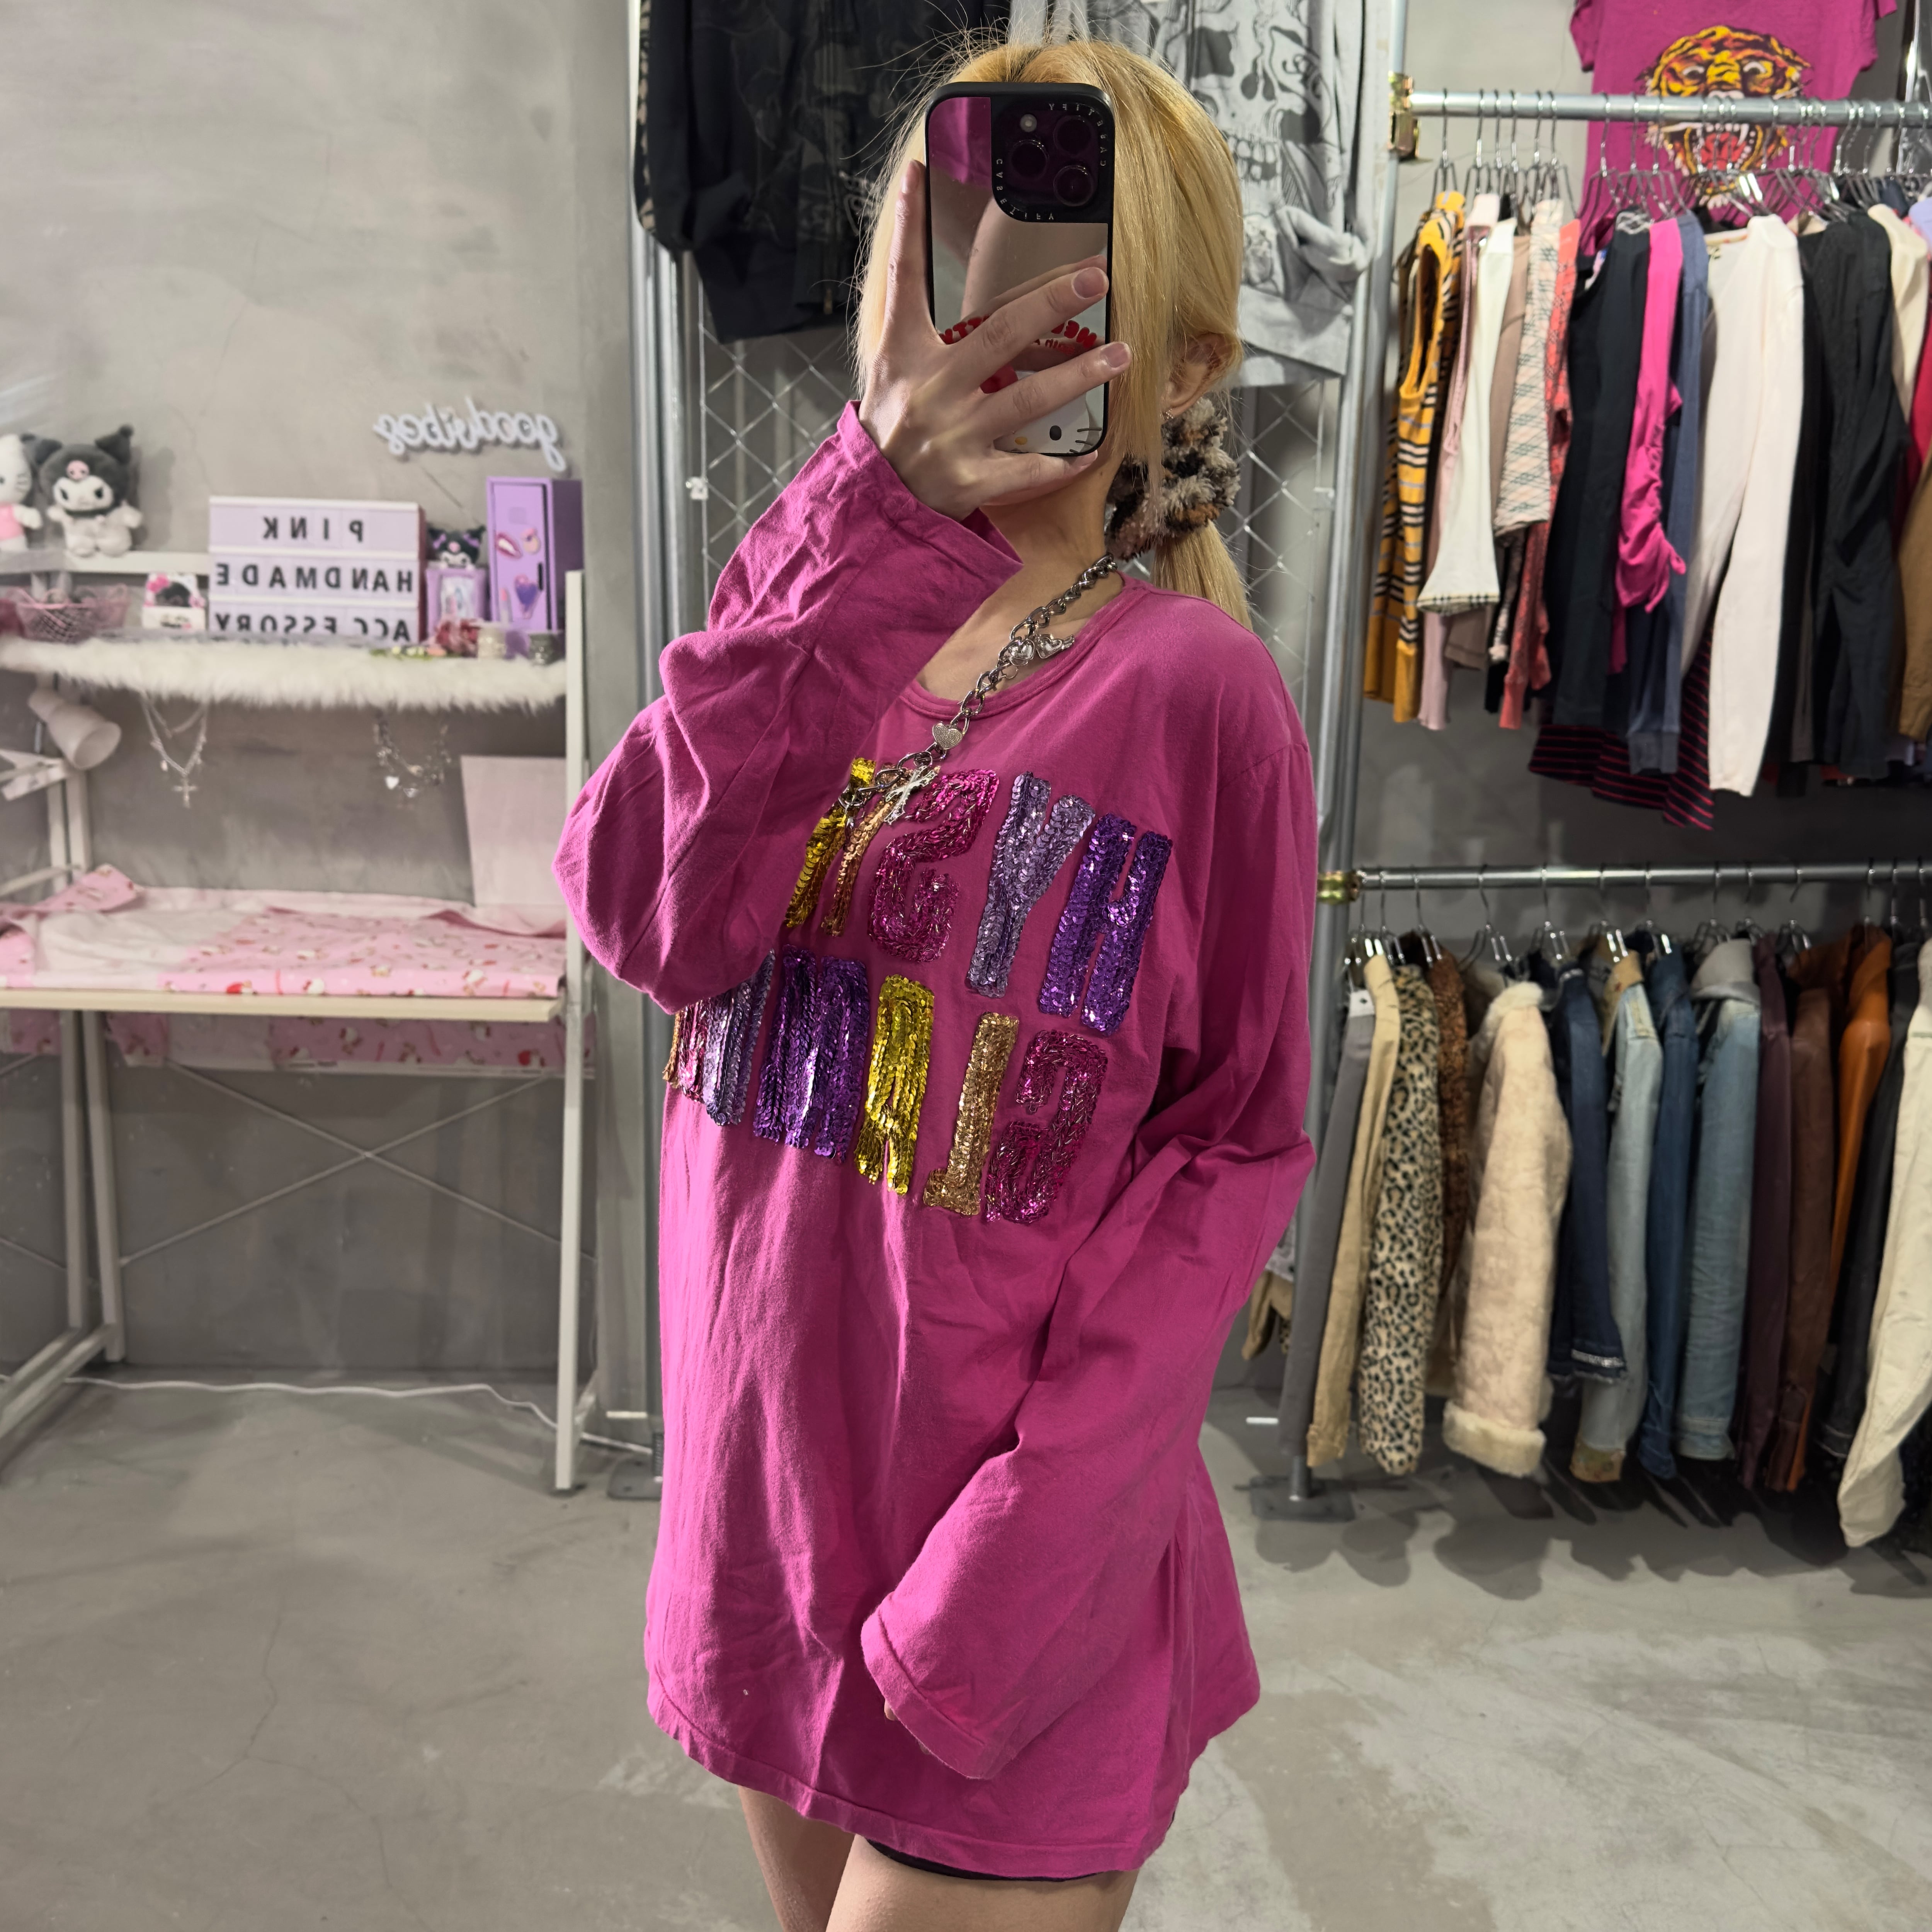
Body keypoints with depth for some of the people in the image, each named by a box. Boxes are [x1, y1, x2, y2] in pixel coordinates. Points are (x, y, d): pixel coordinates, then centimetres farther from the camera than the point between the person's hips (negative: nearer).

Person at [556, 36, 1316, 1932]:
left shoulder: (1192, 692, -13)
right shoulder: (816, 617, 0)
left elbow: (1232, 1142, -10)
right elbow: (647, 917, -19)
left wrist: (1039, 1532, -17)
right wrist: (871, 513, -29)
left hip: (1014, 1551, -4)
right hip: (767, 1480, 5)